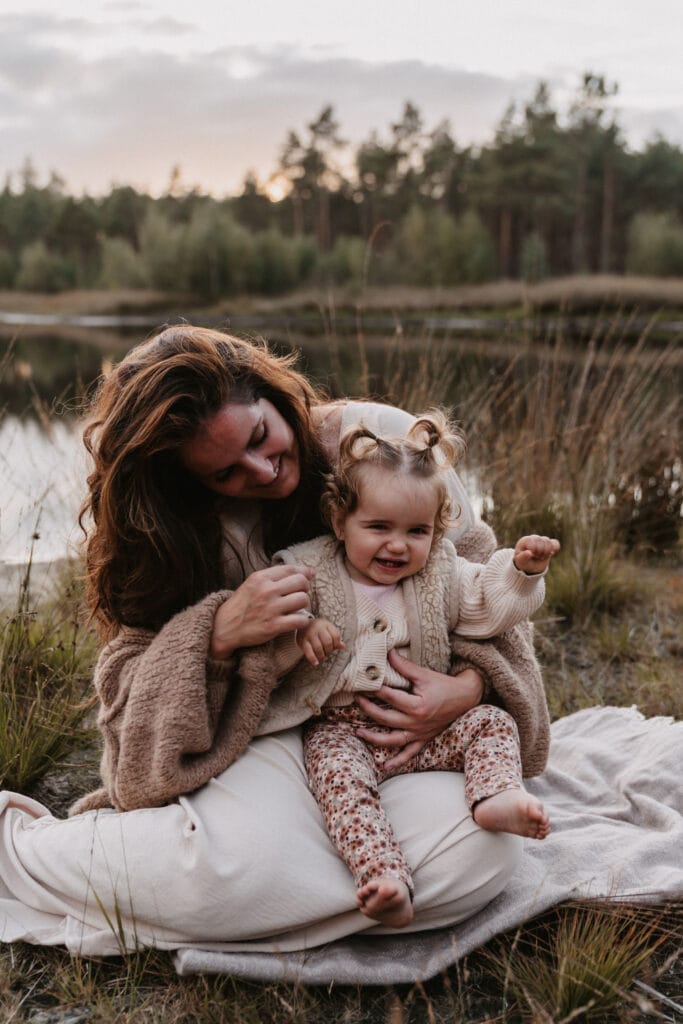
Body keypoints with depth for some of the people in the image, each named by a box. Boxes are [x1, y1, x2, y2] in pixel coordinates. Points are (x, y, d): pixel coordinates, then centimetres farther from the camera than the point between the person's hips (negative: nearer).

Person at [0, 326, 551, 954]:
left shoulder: (383, 439, -6)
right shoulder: (182, 528, -4)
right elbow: (130, 688, -6)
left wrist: (472, 682, -16)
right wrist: (217, 633, -26)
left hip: (393, 727, 2)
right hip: (264, 734, -2)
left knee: (486, 849, -29)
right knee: (231, 863, -35)